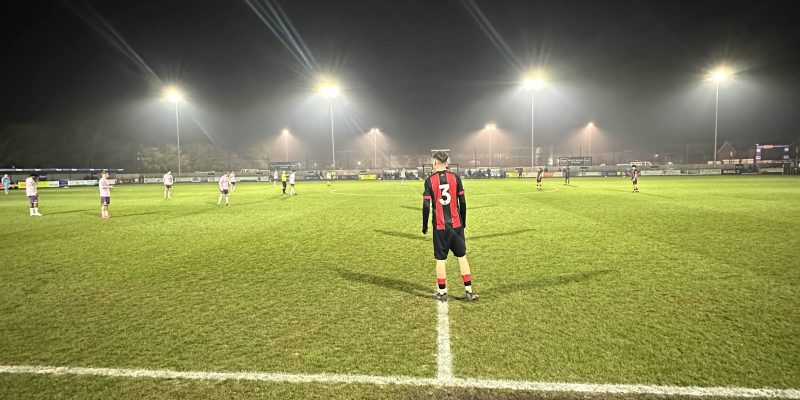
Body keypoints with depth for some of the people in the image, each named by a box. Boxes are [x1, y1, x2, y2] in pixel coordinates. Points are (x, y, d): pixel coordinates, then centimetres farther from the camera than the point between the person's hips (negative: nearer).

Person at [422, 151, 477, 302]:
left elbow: (426, 206, -7)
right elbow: (462, 202, 2)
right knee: (462, 257, 11)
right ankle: (469, 291, 13)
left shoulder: (430, 180, -5)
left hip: (439, 227, -2)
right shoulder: (455, 178, 1)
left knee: (440, 259, 8)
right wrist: (463, 221, 13)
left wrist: (424, 225, 4)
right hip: (456, 225, 2)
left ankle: (442, 292, 14)